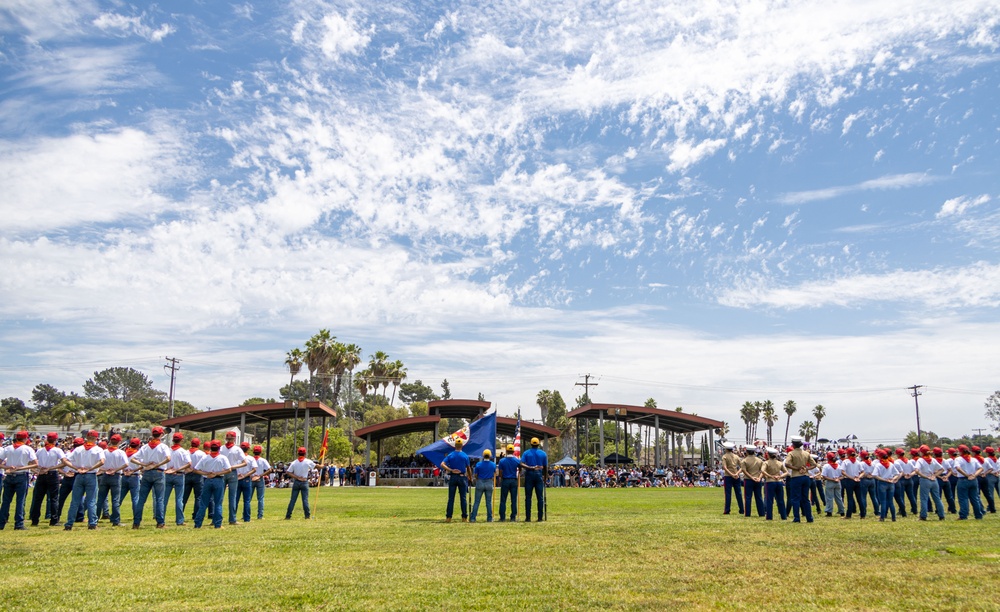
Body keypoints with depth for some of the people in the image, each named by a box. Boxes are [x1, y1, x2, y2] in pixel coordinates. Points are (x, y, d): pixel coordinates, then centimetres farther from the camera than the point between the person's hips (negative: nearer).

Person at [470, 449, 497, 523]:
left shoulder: (478, 464, -10)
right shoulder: (493, 465, -5)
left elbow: (475, 475, -2)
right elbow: (495, 474, 10)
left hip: (480, 483, -1)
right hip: (489, 483, 1)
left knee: (476, 501, 3)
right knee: (489, 502, 8)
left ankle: (472, 518, 3)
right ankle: (489, 518, 10)